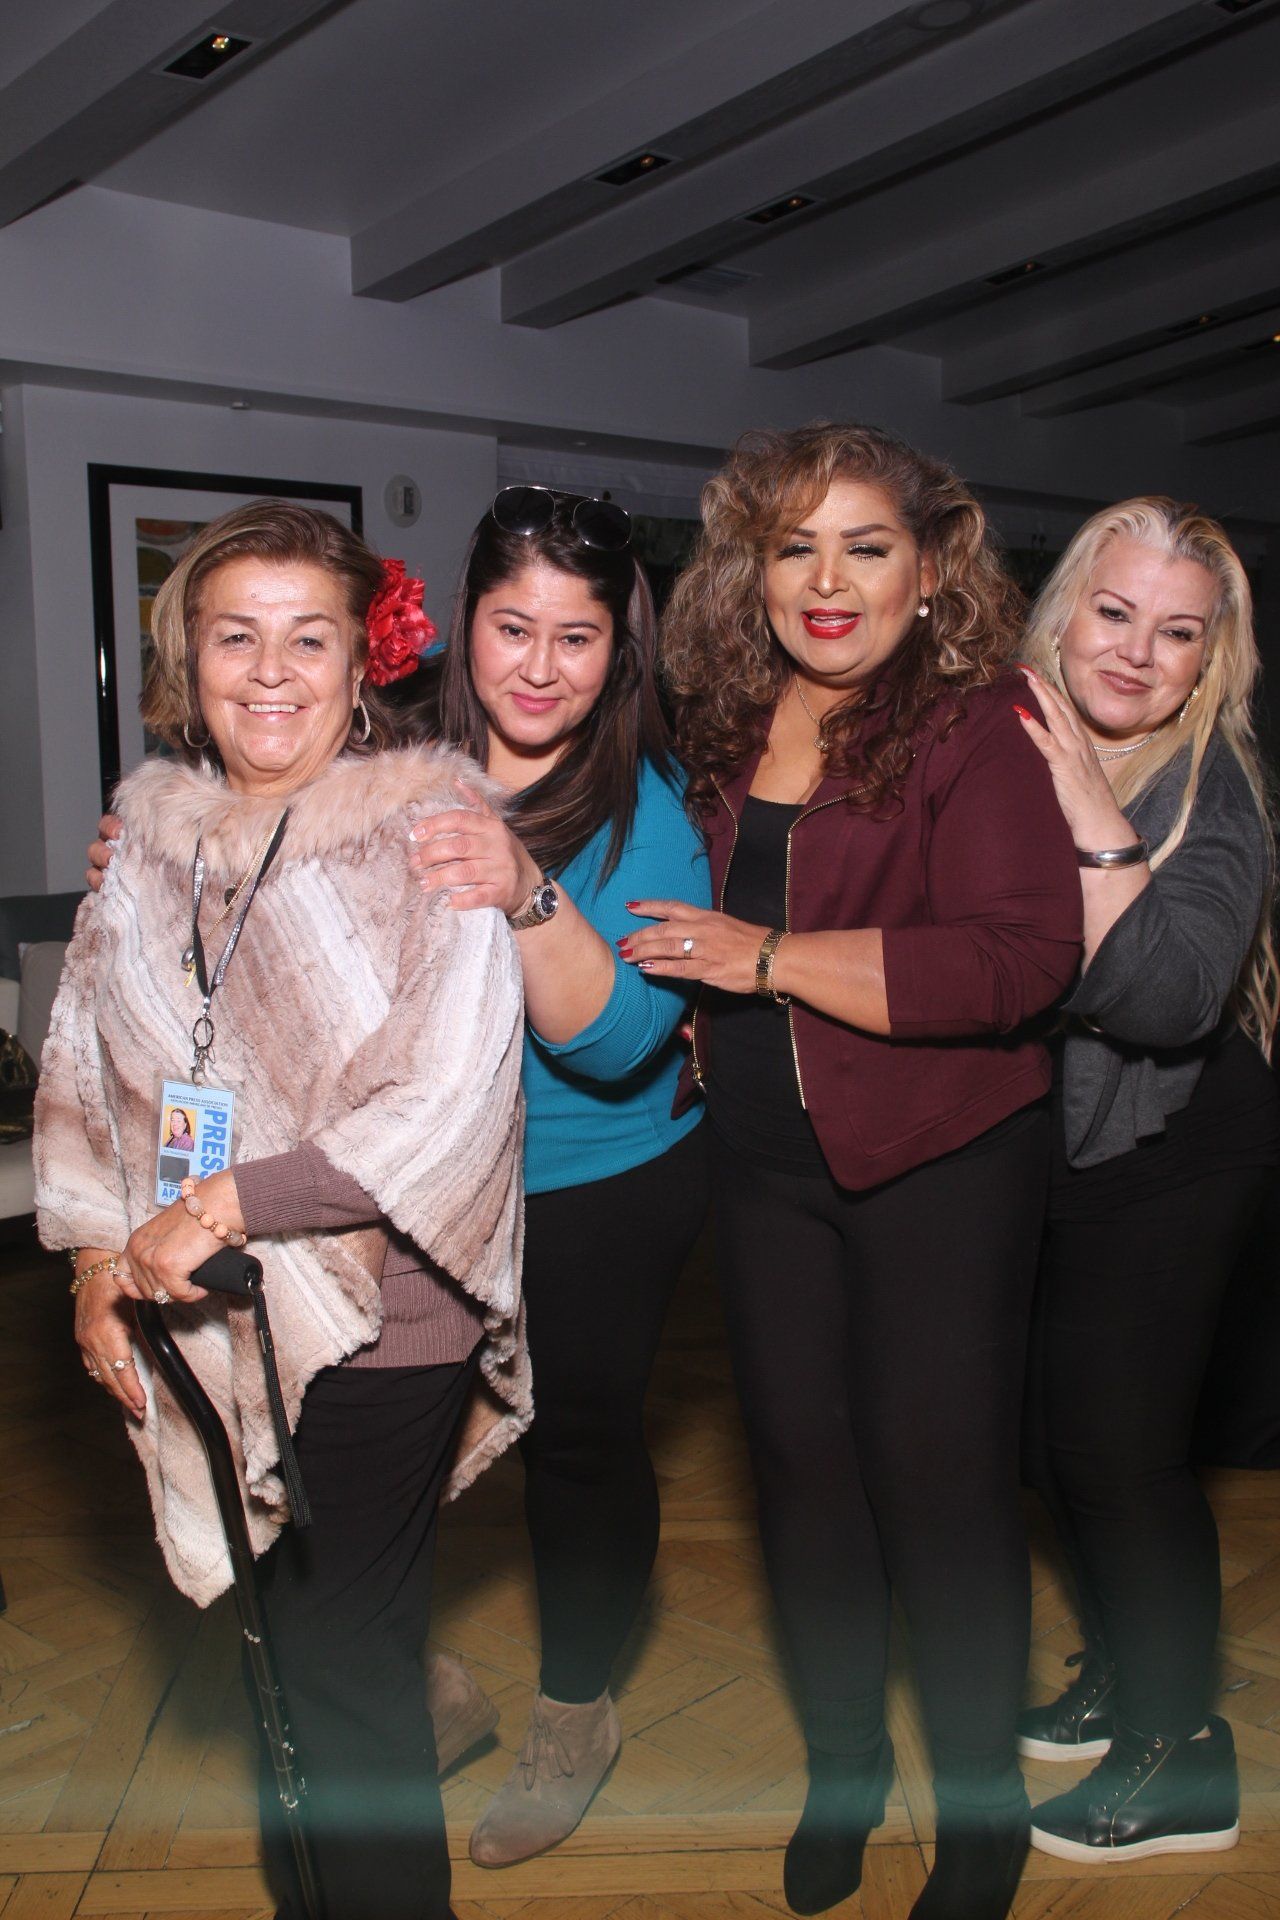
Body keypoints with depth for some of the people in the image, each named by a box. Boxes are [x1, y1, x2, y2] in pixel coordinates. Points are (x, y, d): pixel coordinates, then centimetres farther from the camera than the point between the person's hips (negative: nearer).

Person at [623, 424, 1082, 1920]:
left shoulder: (973, 732, -13)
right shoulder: (717, 733, 4)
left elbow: (1023, 954, -25)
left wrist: (769, 956, -25)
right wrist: (684, 1015, 2)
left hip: (942, 1163, -5)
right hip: (765, 1165, 5)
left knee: (942, 1479, 5)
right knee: (801, 1464, 16)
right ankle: (841, 1765, 39)